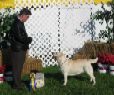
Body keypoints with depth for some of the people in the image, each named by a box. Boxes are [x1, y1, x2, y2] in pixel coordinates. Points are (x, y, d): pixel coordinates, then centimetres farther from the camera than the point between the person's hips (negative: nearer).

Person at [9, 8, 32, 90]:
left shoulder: (20, 23, 11)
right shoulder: (17, 24, -22)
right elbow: (20, 37, -27)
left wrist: (27, 39, 5)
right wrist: (29, 39, -12)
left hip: (21, 49, 10)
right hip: (17, 50, -10)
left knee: (19, 67, 19)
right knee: (17, 68, 0)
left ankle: (17, 82, 30)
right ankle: (17, 85, 9)